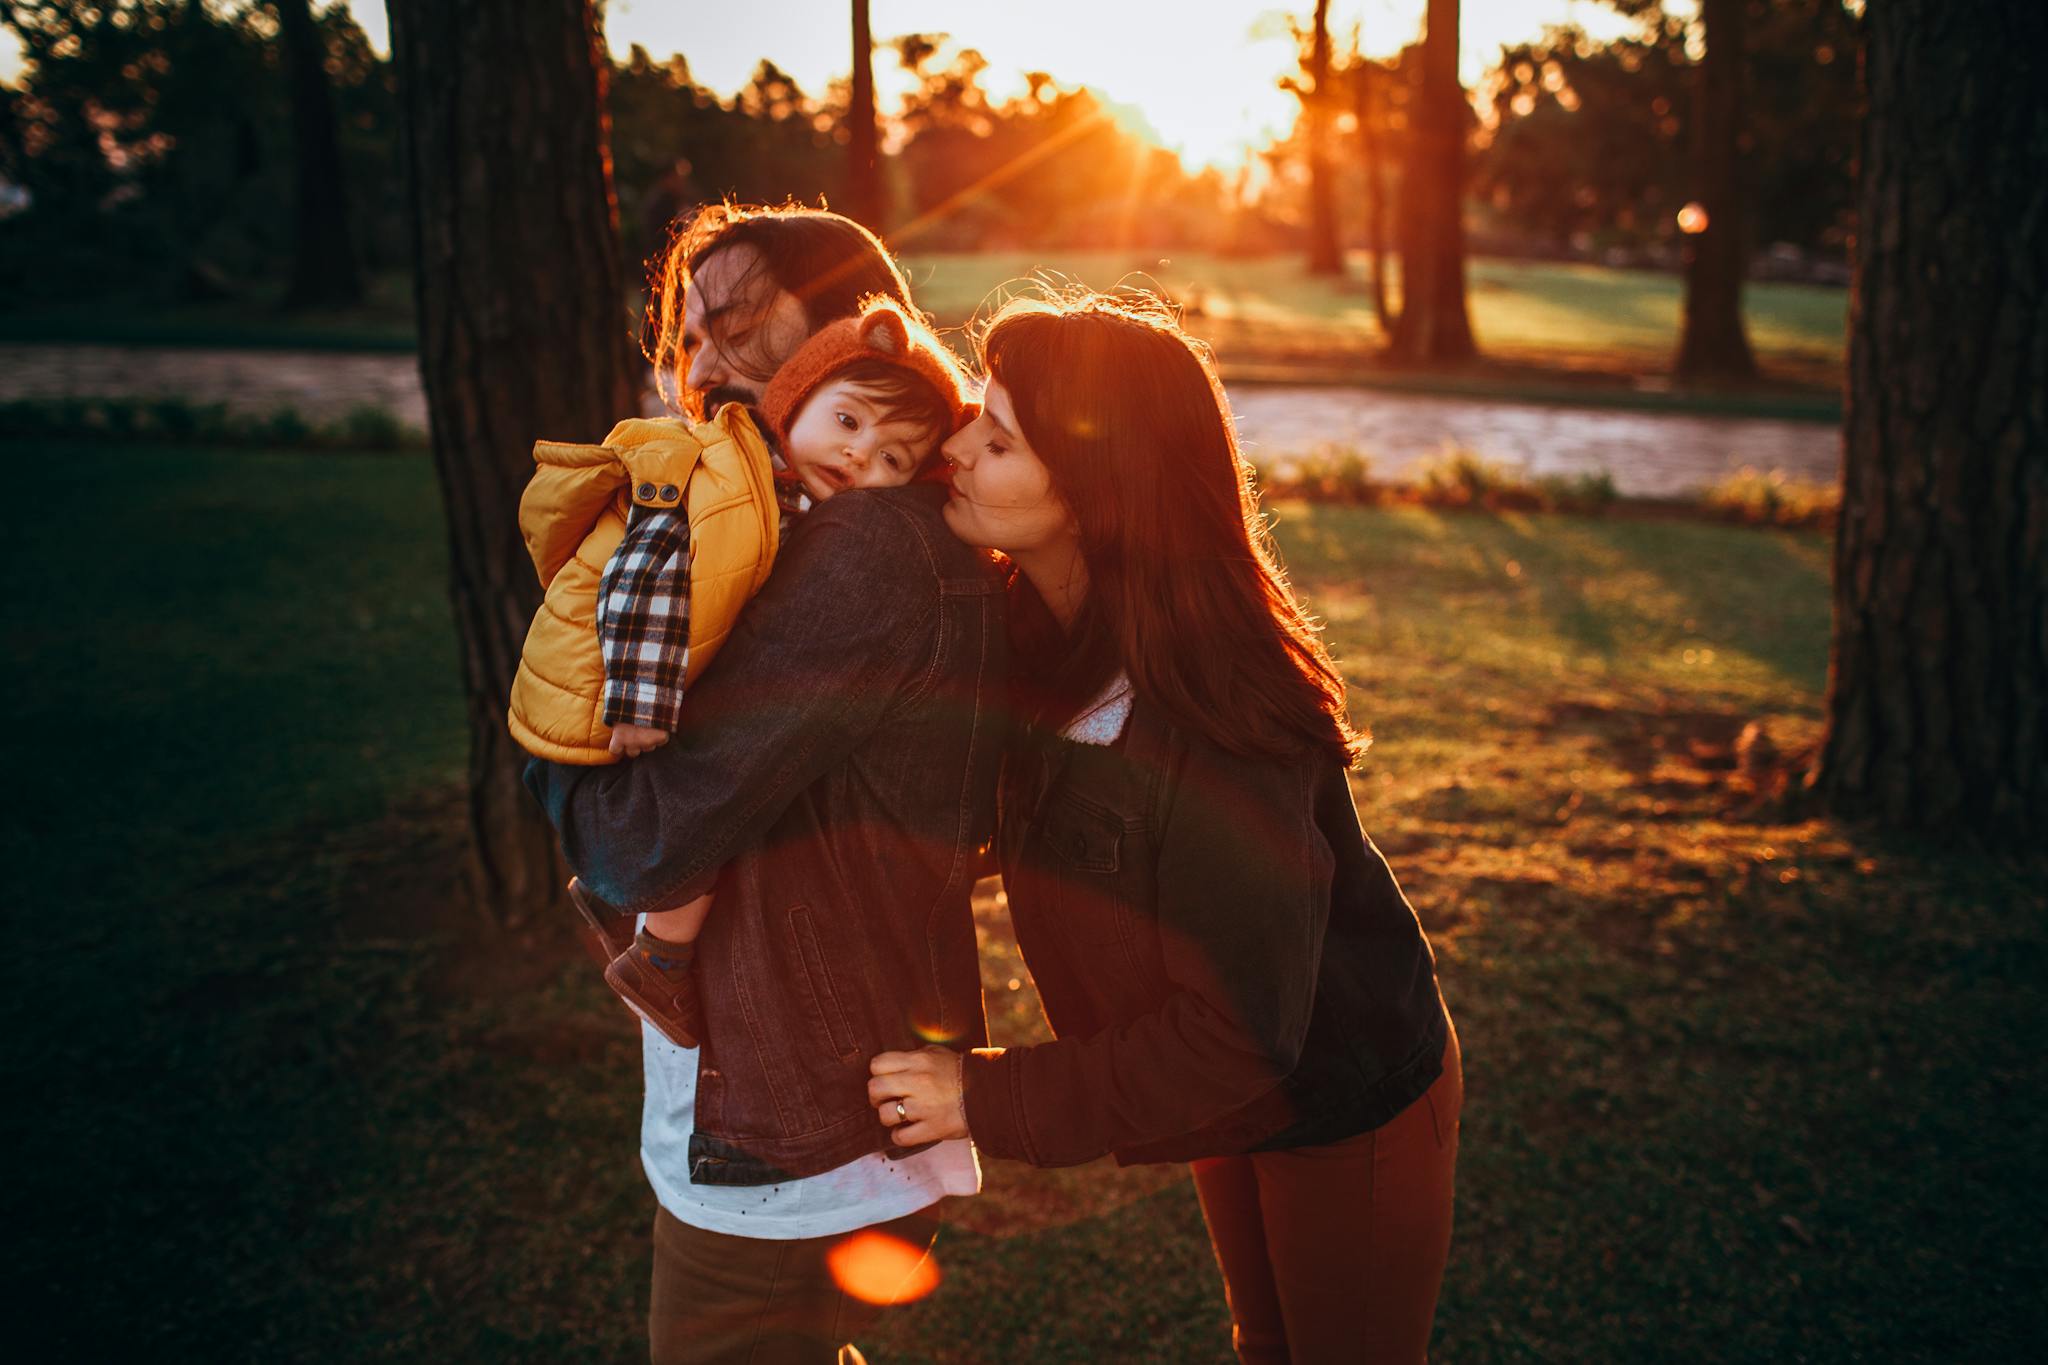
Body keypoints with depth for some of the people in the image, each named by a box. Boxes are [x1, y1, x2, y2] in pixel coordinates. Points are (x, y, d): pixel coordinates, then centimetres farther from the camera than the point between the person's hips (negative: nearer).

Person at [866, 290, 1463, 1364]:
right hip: (1243, 1092, 7)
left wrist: (991, 1097, -28)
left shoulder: (1214, 720, -38)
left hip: (1352, 1106, -7)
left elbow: (1240, 1031, -34)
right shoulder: (1039, 626, -14)